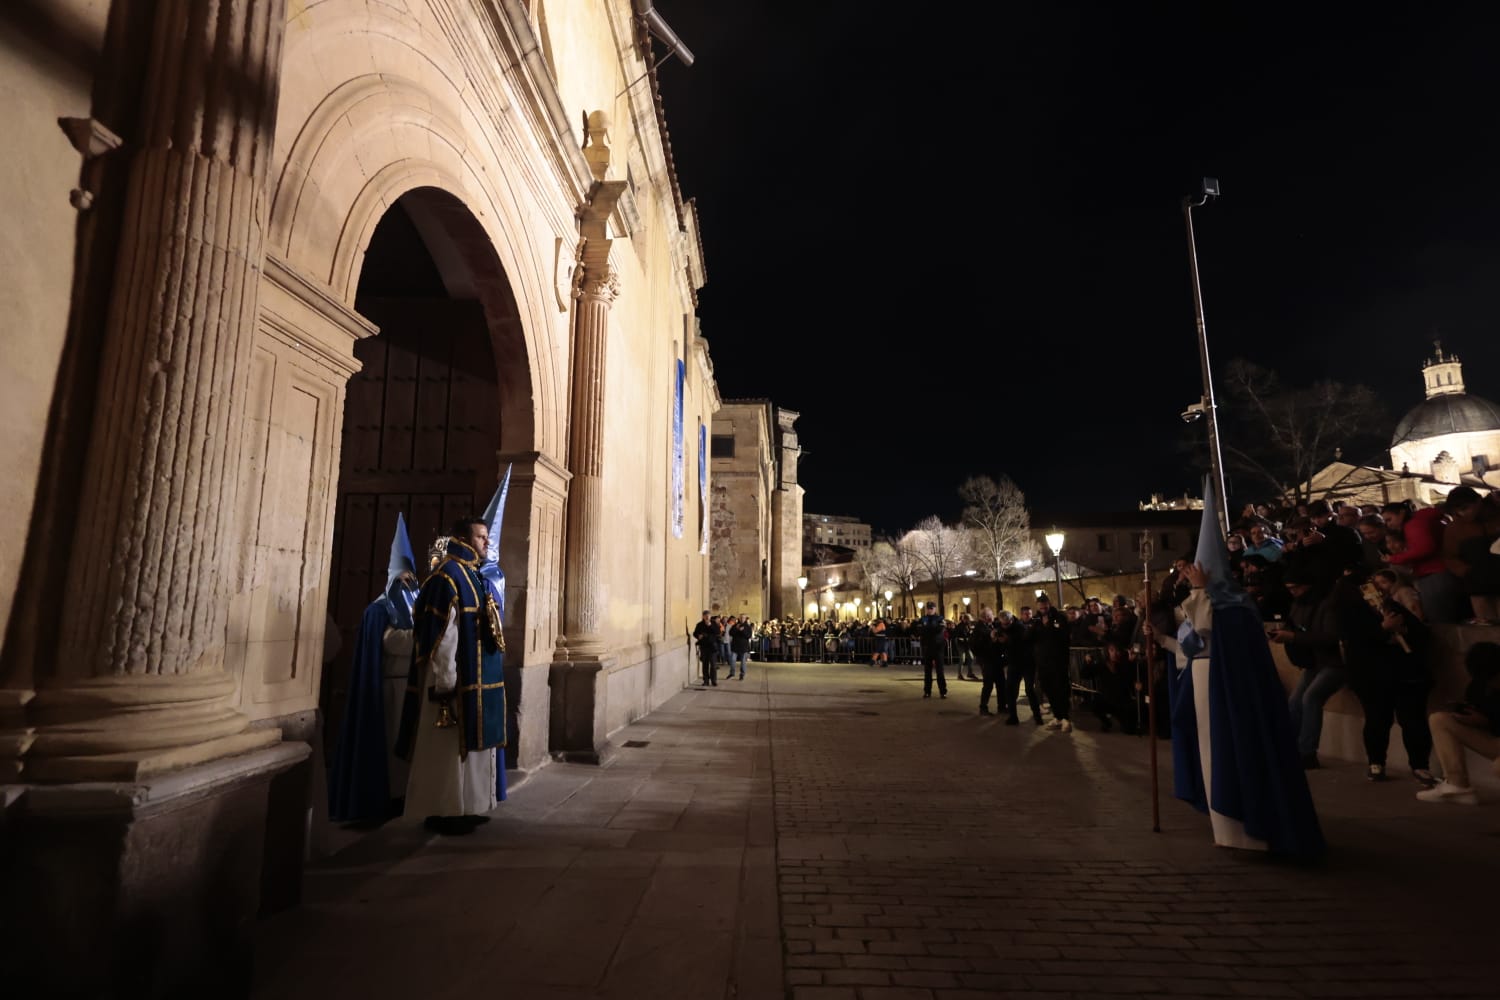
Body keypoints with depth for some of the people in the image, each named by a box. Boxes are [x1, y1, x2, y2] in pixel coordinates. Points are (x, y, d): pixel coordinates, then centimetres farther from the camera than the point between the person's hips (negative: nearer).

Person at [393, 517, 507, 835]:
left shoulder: (475, 577, 15)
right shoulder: (447, 577, -14)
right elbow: (441, 634, -19)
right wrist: (445, 683, -21)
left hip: (478, 679, 10)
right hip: (456, 680, -9)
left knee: (470, 744, 15)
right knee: (448, 746, 0)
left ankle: (464, 806, 24)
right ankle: (442, 811, 10)